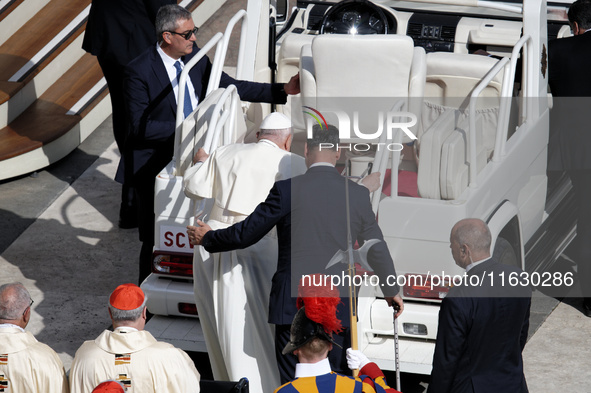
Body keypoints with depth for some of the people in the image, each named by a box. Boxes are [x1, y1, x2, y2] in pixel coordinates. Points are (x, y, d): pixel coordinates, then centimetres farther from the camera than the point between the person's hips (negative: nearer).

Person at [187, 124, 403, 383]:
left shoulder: (287, 191, -8)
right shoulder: (357, 194, 2)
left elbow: (245, 234, -1)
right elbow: (376, 248, 11)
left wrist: (207, 238, 18)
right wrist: (391, 289, 28)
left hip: (294, 304, -3)